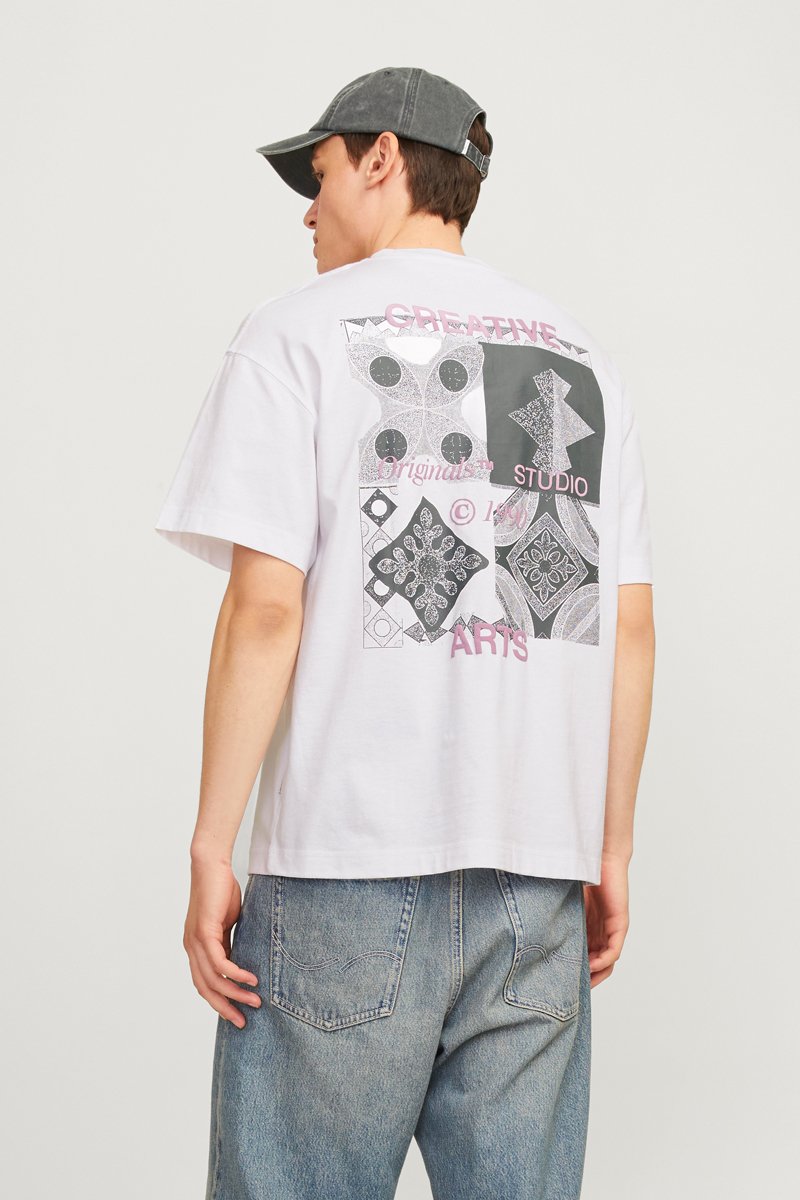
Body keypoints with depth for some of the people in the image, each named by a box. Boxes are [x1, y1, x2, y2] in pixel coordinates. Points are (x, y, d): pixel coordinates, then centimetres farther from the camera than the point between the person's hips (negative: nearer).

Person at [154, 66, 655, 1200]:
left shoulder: (301, 331, 1)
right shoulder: (583, 355, 15)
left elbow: (267, 606, -9)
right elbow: (631, 629, 11)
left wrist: (212, 846, -4)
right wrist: (612, 853, 16)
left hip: (350, 862, -4)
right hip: (539, 872, 5)